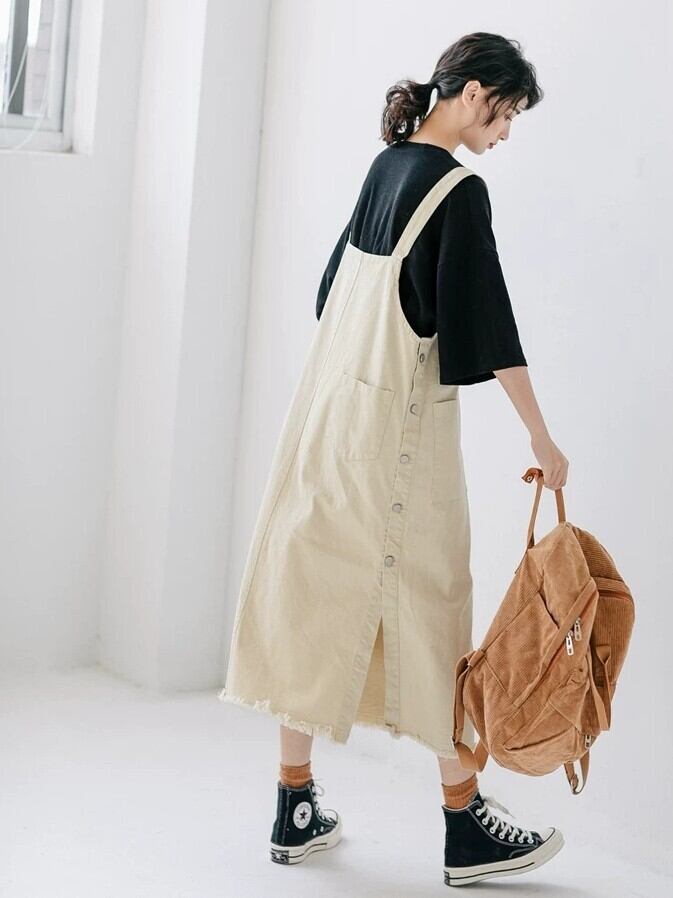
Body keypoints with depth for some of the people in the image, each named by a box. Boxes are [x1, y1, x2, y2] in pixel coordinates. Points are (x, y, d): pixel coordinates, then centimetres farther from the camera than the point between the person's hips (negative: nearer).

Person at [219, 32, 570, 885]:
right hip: (399, 421, -8)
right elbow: (487, 325, -16)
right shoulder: (459, 192, -14)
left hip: (333, 402, 8)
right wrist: (541, 438, -10)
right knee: (427, 598, 0)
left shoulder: (387, 167, 11)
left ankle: (296, 807, 17)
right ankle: (465, 823, 10)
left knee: (319, 590, 9)